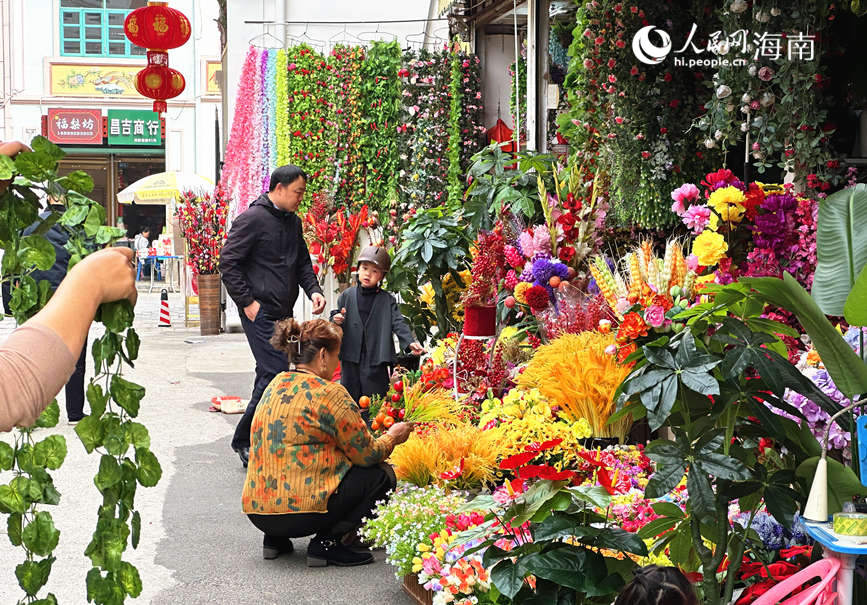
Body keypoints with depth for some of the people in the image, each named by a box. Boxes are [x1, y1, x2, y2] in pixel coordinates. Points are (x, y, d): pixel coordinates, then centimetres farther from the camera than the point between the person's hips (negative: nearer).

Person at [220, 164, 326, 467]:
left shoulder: (294, 222, 15)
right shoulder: (252, 219, -10)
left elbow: (302, 262, 25)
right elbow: (228, 262, -12)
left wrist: (313, 290, 6)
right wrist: (247, 302, -14)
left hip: (283, 313, 8)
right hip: (260, 312, -8)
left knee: (269, 374, 10)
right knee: (276, 372, -14)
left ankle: (247, 441, 19)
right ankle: (244, 440, -4)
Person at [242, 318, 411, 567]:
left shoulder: (276, 385, 14)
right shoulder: (329, 393, -11)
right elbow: (368, 454, -5)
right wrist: (392, 437, 17)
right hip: (299, 510, -8)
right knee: (381, 476, 7)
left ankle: (275, 539, 17)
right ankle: (327, 542, -4)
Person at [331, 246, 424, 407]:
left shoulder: (387, 300, 4)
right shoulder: (347, 296, 8)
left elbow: (398, 323, -5)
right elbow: (334, 317, 11)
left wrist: (409, 342, -22)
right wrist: (336, 320, -14)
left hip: (376, 360, -1)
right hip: (350, 358, 2)